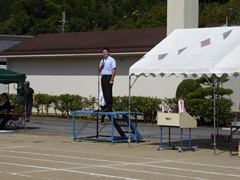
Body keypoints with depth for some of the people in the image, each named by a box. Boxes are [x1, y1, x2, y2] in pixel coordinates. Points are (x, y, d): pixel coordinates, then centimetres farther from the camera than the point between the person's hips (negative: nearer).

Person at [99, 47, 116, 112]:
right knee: (105, 93, 5)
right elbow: (100, 70, 21)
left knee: (108, 93, -10)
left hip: (108, 77, -7)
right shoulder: (102, 61, 21)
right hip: (103, 77, 7)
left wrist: (111, 80, -18)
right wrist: (101, 65, 0)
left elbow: (114, 70, -10)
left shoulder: (111, 60, -3)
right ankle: (106, 107, 8)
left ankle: (109, 108, -10)